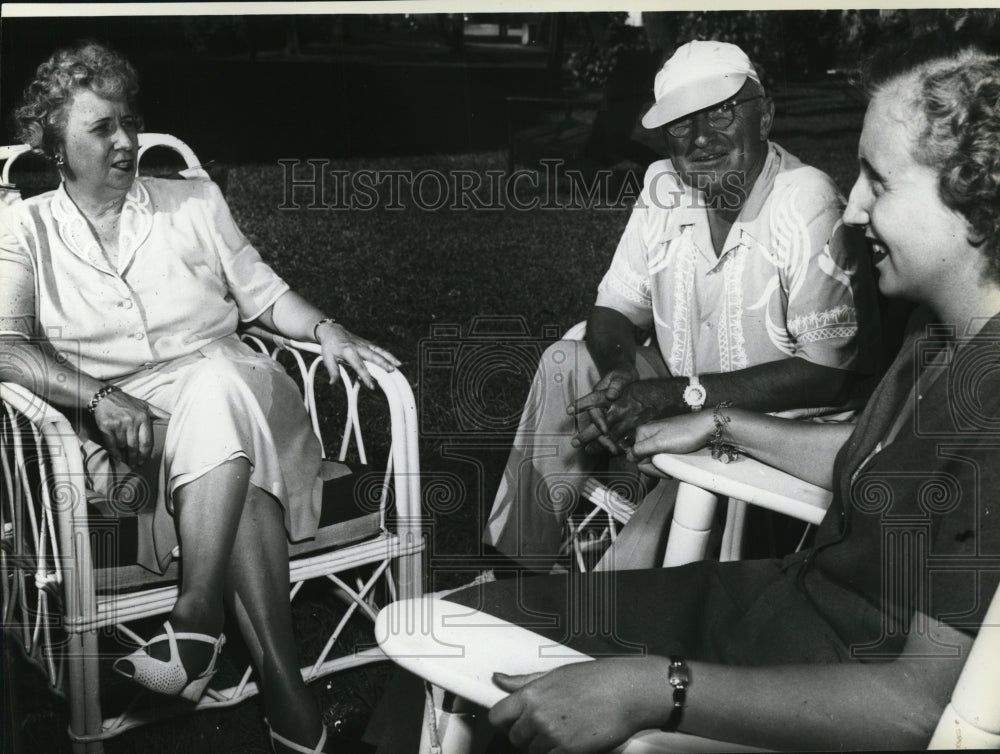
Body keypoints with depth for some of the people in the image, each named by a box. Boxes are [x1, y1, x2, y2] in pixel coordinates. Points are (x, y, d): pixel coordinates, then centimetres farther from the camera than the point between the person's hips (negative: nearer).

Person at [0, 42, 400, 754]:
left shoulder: (195, 201, 18)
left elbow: (265, 293, 19)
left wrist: (325, 328, -2)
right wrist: (100, 398, -21)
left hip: (226, 381, 2)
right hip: (121, 418, -1)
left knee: (216, 383, -38)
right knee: (242, 481, -35)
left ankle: (196, 616, -39)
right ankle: (286, 689, -34)